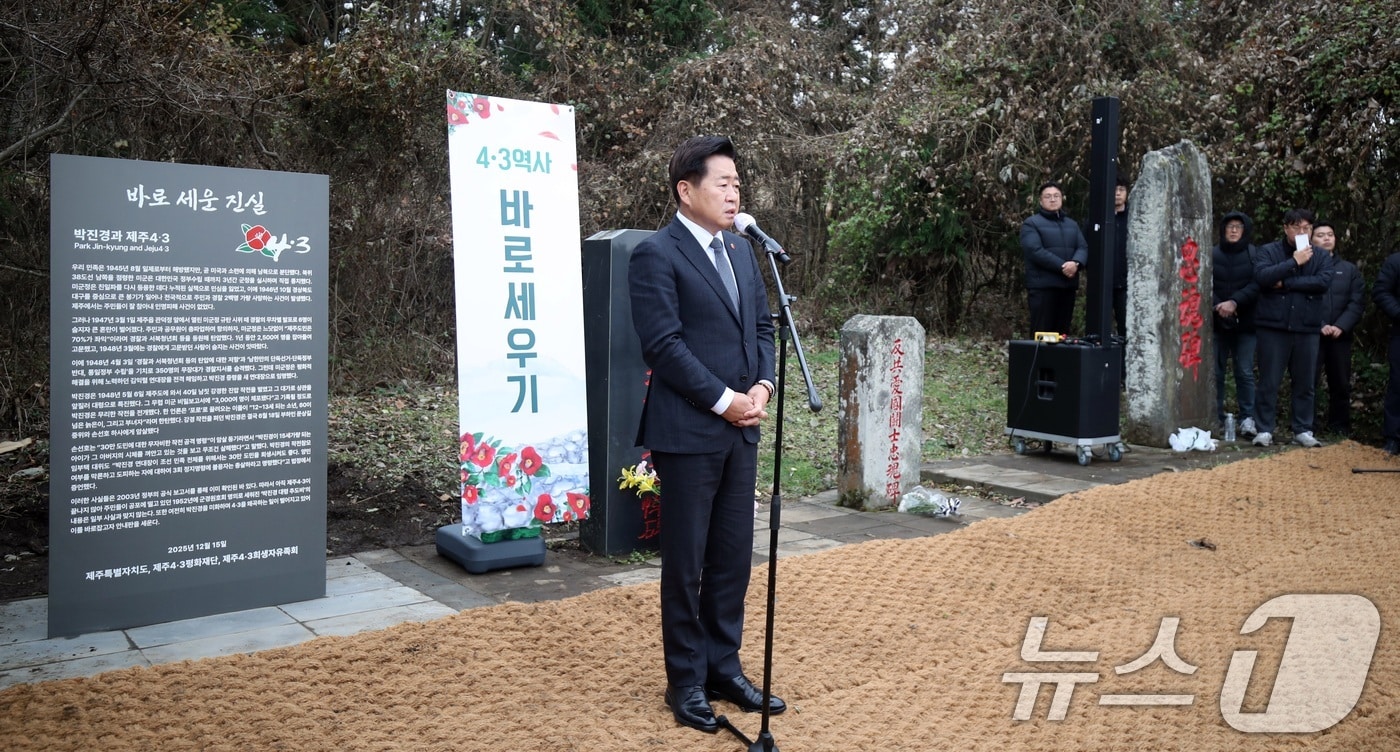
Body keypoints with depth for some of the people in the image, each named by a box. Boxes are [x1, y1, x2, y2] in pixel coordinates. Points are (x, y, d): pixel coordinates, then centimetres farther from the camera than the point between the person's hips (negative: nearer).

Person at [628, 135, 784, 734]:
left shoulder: (741, 249, 14)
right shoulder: (656, 254, -10)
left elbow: (762, 324, 15)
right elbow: (663, 344, -16)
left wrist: (762, 384, -2)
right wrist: (723, 400, -15)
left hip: (740, 430, 7)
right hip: (687, 432, -7)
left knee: (733, 559, 13)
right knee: (685, 564, 5)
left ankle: (724, 669, 27)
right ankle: (687, 682, 20)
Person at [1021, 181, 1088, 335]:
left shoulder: (1072, 224, 21)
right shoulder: (1031, 223, 1)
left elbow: (1083, 248, 9)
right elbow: (1035, 250, -13)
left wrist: (1076, 263, -15)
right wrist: (1062, 266, -19)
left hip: (1068, 285, 6)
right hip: (1042, 285, -6)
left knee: (1062, 332, 9)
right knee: (1041, 334, -7)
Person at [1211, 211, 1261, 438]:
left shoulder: (1255, 255, 1)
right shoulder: (1212, 254, 4)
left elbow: (1256, 285, -8)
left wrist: (1234, 302, -20)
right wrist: (1217, 305, -15)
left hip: (1245, 323, -1)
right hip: (1217, 322, 1)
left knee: (1245, 372, -1)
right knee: (1215, 371, 4)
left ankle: (1247, 418, 4)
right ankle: (1215, 417, 11)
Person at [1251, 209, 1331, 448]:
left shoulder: (1321, 256, 9)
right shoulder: (1268, 251, 3)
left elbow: (1323, 282, -8)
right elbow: (1262, 276, -15)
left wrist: (1286, 283, -11)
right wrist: (1294, 262, -15)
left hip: (1307, 327, 3)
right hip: (1273, 326, -3)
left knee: (1305, 384, 8)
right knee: (1269, 382, -1)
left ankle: (1303, 431, 18)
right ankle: (1264, 430, 7)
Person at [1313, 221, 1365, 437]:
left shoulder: (1349, 269, 12)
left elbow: (1357, 302, 4)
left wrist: (1341, 326, -10)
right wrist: (1318, 325, -15)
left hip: (1340, 336, 3)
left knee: (1341, 383, 8)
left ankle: (1340, 425, 18)